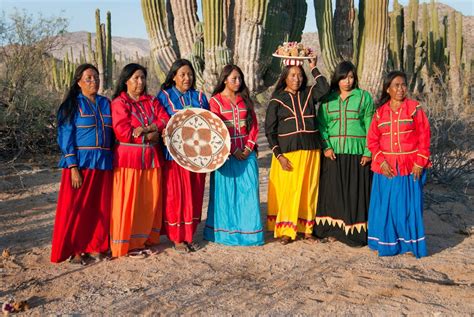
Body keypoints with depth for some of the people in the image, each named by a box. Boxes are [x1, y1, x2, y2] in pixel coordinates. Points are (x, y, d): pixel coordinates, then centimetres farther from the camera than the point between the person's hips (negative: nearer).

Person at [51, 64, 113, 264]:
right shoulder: (72, 105, -1)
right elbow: (66, 137, -7)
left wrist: (113, 162, 6)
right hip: (80, 163, -4)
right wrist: (73, 167, -15)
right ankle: (74, 251, 11)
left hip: (104, 164, 4)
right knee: (76, 208, 0)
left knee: (100, 208, 8)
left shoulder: (106, 103, 12)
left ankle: (95, 247, 21)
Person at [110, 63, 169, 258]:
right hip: (129, 159, -6)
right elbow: (123, 132, -16)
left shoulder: (151, 101, 14)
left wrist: (146, 128, -15)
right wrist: (149, 136, -9)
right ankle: (128, 244, 8)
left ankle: (144, 240, 20)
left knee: (150, 201, 8)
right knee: (129, 202, -1)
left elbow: (165, 120, 1)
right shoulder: (119, 103, -5)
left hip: (152, 158, 6)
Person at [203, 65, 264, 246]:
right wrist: (233, 150, -12)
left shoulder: (245, 101, 13)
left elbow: (254, 126, 10)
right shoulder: (216, 101, -1)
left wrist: (248, 147, -4)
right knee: (226, 193, 1)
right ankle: (225, 232, 12)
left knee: (248, 192, 2)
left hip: (247, 153, 4)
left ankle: (248, 230, 11)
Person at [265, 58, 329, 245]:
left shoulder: (308, 95, 9)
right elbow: (270, 130, -2)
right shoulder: (277, 100, 2)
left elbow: (324, 88, -12)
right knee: (287, 190, -2)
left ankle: (306, 227, 18)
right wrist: (278, 155, -10)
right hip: (287, 152, -3)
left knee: (308, 189, 6)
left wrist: (314, 68, -3)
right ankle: (285, 230, 9)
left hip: (310, 151, 3)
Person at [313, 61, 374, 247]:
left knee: (355, 191, -1)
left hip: (357, 153, -2)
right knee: (333, 190, 3)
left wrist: (368, 152, -9)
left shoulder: (364, 97, 3)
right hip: (333, 153, 2)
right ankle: (332, 230, 11)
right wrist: (326, 147, -10)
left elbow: (370, 126, -1)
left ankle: (355, 232, 5)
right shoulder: (327, 99, 9)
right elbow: (321, 125, 5)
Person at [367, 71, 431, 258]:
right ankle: (387, 243, 17)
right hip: (386, 168, 2)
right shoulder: (380, 112, 6)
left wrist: (420, 163, -8)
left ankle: (411, 243, 15)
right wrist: (381, 161, -7)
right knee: (386, 206, 5)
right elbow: (372, 140, 5)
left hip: (410, 167, -2)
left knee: (409, 205, 3)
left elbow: (424, 137, -2)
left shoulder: (415, 108, -1)